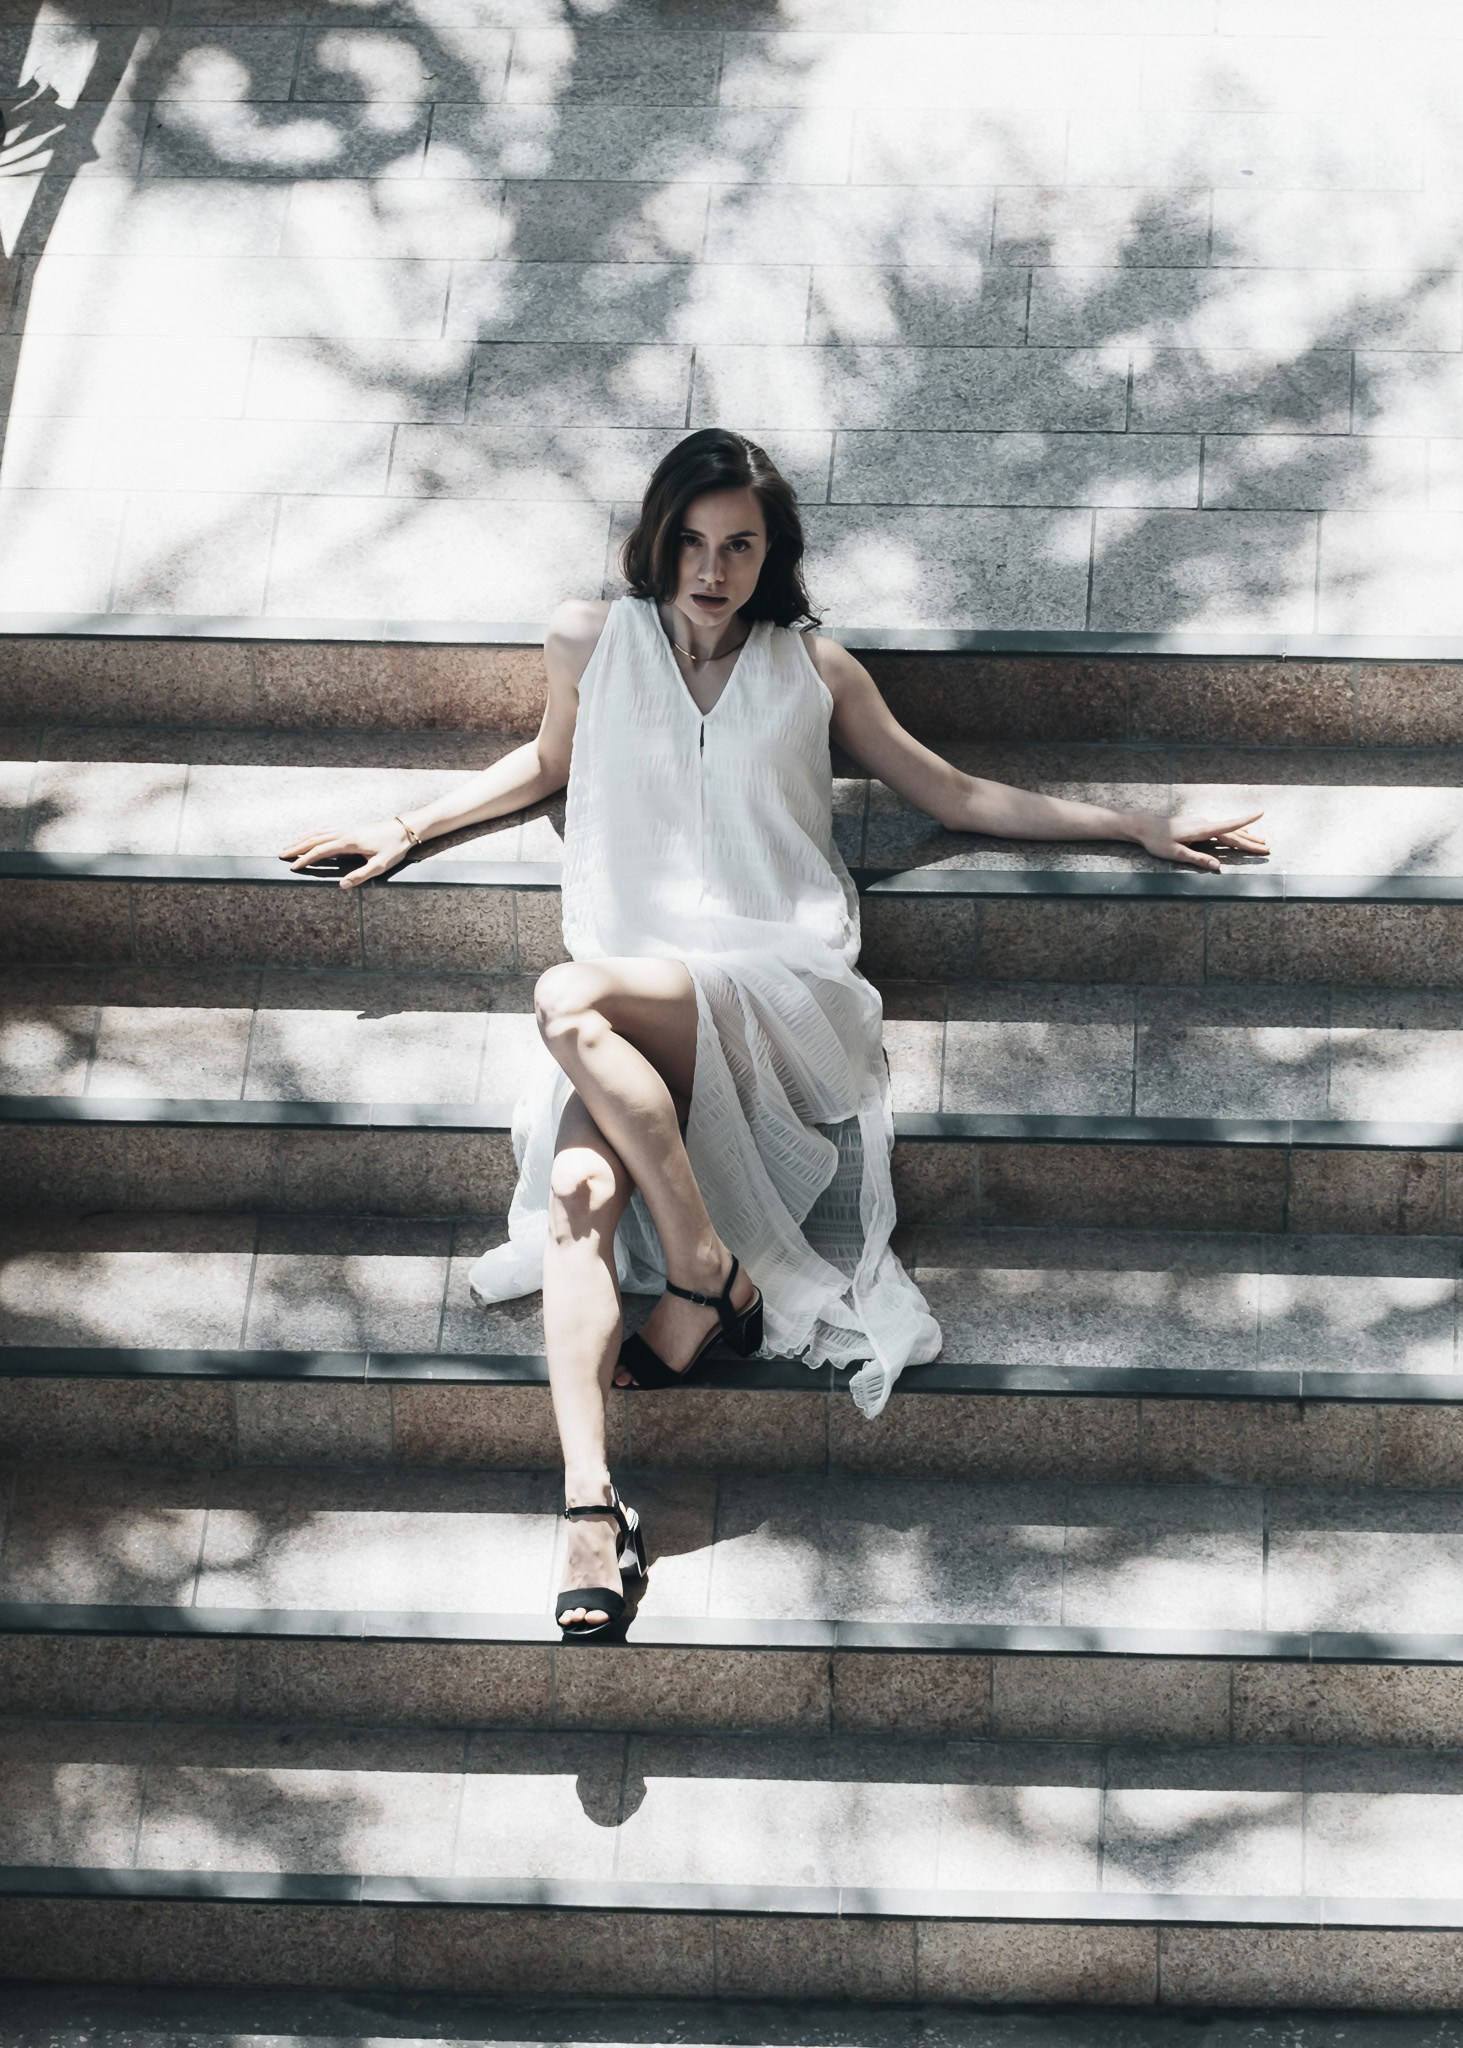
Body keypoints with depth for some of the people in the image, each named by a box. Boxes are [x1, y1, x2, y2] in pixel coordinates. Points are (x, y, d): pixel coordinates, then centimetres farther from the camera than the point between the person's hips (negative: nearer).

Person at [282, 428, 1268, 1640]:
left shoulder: (813, 669, 12)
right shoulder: (592, 643, 14)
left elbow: (954, 795, 21)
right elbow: (547, 764, 35)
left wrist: (1139, 826, 20)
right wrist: (405, 831, 34)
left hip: (775, 986, -2)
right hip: (631, 1001, 2)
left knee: (572, 997, -35)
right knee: (581, 1184, -32)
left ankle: (710, 1274, -22)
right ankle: (590, 1499, -39)